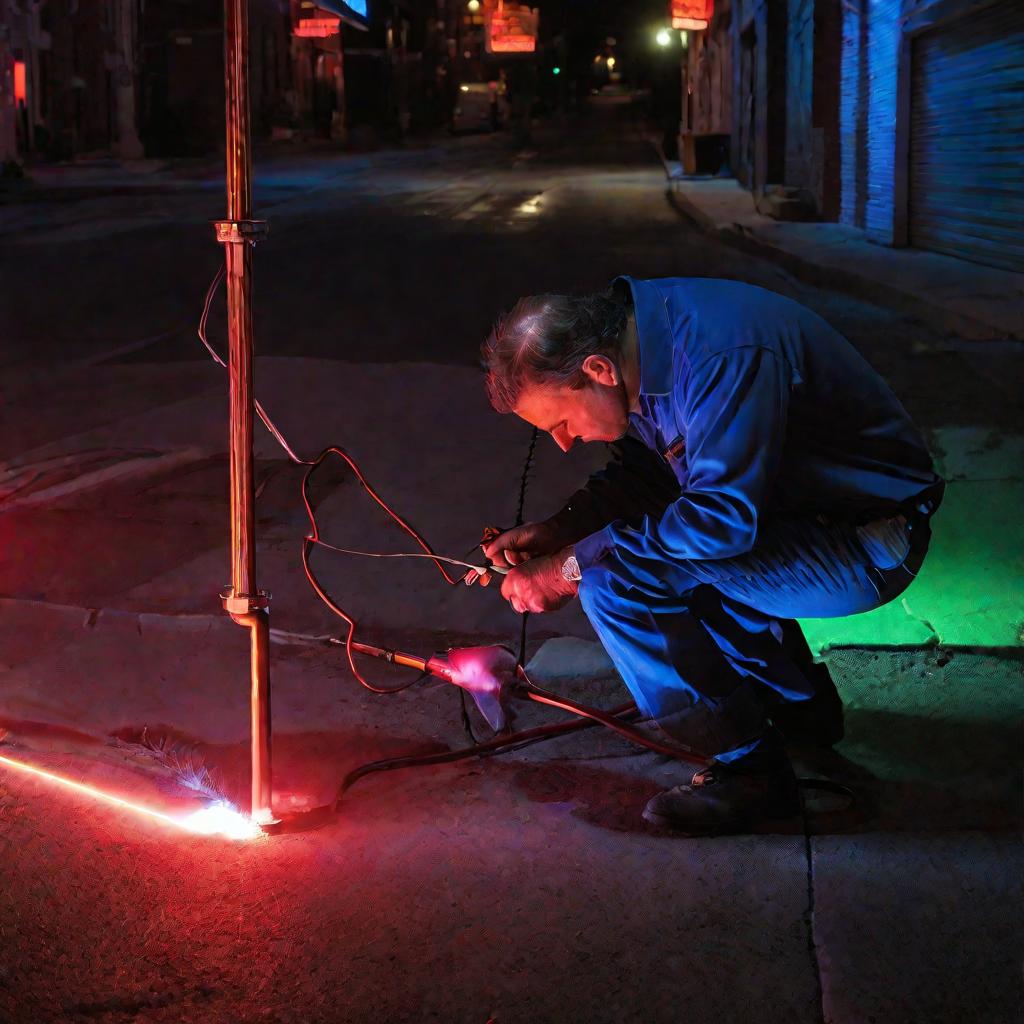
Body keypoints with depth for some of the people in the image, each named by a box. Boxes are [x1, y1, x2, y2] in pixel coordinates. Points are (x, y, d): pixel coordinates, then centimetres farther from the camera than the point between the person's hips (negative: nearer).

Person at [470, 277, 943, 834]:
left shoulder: (720, 357, -28)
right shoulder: (635, 339, 0)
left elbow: (724, 519, -31)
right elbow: (639, 474, 13)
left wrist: (572, 565, -23)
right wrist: (556, 531, -2)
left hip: (866, 547, -10)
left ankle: (750, 771, -8)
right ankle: (802, 706, 24)